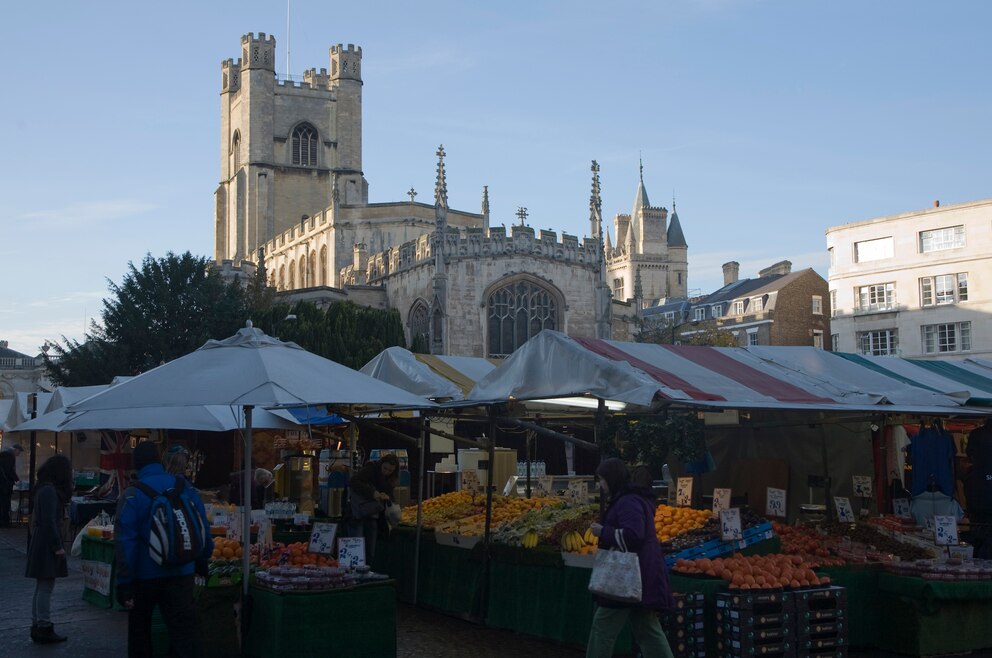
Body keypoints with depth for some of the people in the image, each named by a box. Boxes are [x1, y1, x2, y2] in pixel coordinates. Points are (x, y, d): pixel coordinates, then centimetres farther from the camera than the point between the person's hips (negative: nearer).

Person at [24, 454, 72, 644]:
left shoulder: (45, 489, 13)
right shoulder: (49, 491, -18)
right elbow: (49, 521, -21)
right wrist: (58, 546, -19)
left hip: (41, 543, 10)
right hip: (48, 544, -10)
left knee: (42, 587, 16)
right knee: (46, 587, -5)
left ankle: (37, 625, 22)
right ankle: (44, 628, -1)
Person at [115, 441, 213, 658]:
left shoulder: (132, 494, -9)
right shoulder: (185, 488, 1)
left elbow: (125, 541, -14)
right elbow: (203, 530, 5)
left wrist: (124, 583, -13)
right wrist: (202, 563, 17)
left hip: (144, 575, -2)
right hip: (181, 574, 2)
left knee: (139, 628, 18)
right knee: (187, 631, -3)